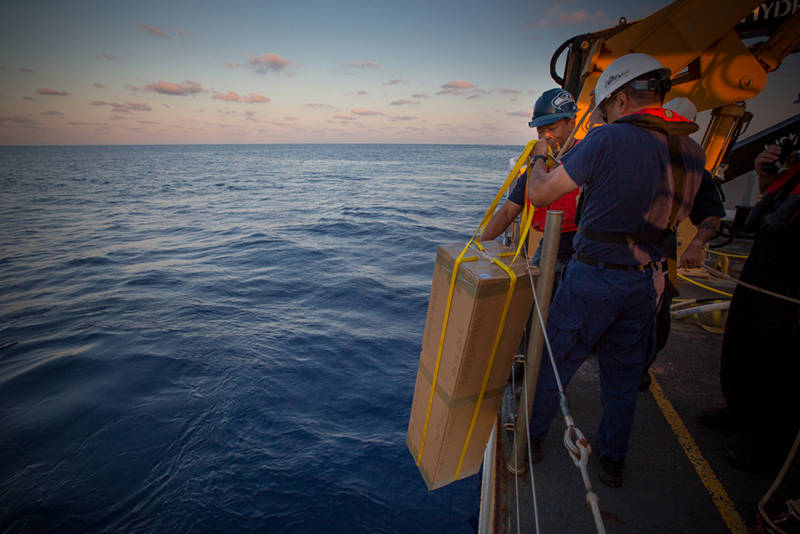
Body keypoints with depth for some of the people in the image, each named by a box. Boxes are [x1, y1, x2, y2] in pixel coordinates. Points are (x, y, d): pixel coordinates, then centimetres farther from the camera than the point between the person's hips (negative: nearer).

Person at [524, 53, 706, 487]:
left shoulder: (609, 140, -16)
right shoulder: (692, 151, 5)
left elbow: (539, 195, -14)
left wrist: (538, 159, 9)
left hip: (593, 279, -6)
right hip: (647, 281, 6)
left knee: (554, 362, 13)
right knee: (623, 377, 20)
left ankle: (532, 436, 34)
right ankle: (612, 460, 37)